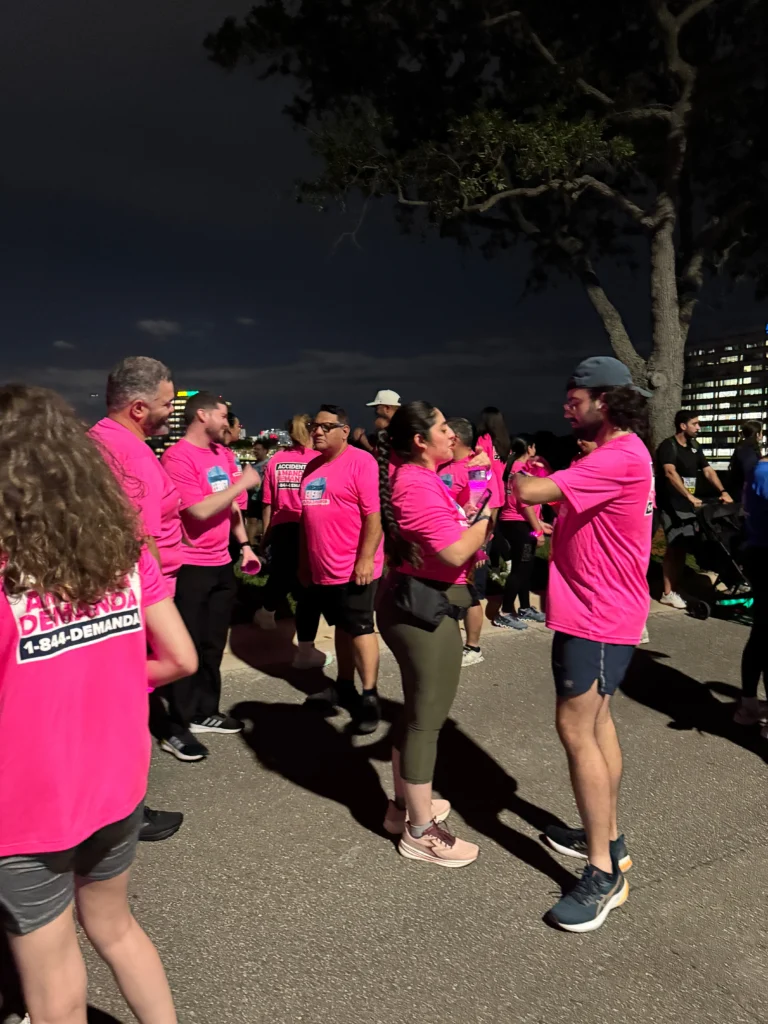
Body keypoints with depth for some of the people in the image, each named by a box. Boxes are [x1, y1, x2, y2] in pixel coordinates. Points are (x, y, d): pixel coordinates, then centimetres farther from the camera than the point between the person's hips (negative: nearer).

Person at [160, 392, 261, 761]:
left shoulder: (223, 453, 10)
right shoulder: (177, 456, -15)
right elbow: (200, 510, -23)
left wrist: (244, 544, 13)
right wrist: (241, 483, -16)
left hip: (222, 563, 8)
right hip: (189, 566, -8)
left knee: (214, 644, 16)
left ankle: (205, 712, 30)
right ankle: (177, 729, 11)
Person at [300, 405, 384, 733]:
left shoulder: (360, 461, -12)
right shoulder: (312, 466, 11)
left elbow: (375, 514, -17)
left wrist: (366, 558, -22)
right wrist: (304, 561, 17)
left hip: (353, 567, -7)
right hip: (322, 568, 7)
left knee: (361, 629, -1)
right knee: (341, 627, 17)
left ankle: (369, 697, 7)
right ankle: (344, 686, 29)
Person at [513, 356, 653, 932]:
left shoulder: (622, 456, -22)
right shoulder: (622, 453, 14)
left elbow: (532, 493, -28)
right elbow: (561, 499, 13)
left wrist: (515, 479, -7)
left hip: (599, 615, -11)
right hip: (598, 609, 11)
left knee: (577, 729, -7)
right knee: (596, 722, 18)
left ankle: (604, 875, 4)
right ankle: (607, 837, 33)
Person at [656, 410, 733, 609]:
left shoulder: (694, 448, 14)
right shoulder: (668, 446, -11)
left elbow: (708, 471, 12)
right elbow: (670, 473, -25)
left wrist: (723, 492, -4)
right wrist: (690, 496, -34)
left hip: (688, 506, 7)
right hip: (671, 506, -7)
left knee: (683, 548, 7)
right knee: (675, 548, -8)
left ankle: (675, 589, 16)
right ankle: (668, 593, -3)